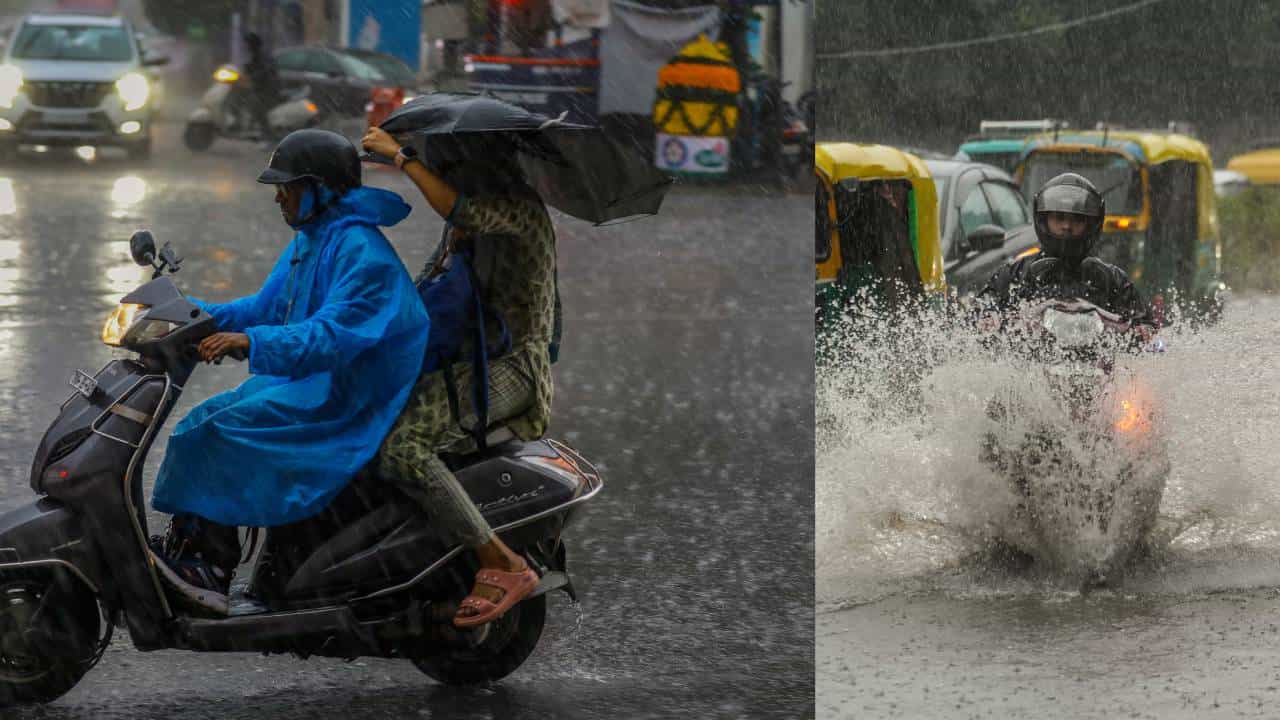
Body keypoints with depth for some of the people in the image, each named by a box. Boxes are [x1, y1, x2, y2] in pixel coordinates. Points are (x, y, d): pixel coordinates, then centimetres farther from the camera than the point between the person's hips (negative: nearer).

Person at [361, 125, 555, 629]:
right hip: (457, 360, 10)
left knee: (403, 447, -29)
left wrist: (401, 155, -21)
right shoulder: (470, 220, 19)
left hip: (508, 368, -10)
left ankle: (502, 566, -27)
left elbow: (460, 210, -29)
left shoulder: (518, 205, -10)